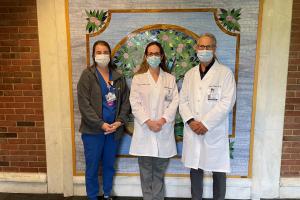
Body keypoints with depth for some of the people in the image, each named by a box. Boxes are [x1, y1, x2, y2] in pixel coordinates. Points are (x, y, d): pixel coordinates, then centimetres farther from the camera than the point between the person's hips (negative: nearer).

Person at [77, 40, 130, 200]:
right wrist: (101, 124, -17)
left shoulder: (118, 77, 7)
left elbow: (126, 101, 6)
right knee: (92, 167, 8)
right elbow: (84, 105, -12)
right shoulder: (87, 75, -5)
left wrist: (119, 121, -8)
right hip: (93, 130, -3)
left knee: (109, 165, 17)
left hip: (114, 130, 4)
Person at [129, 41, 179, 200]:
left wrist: (163, 120, -13)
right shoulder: (138, 78, 6)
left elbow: (174, 101, 1)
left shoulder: (170, 78, 10)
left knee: (159, 170, 8)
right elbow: (135, 102, -3)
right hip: (144, 130, -1)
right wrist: (148, 121, -14)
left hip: (164, 131, 1)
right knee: (146, 170, 6)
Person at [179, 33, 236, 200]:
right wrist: (191, 121, -9)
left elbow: (227, 102, -11)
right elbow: (183, 100, 8)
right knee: (195, 169, 13)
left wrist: (206, 124, -15)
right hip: (192, 131, 4)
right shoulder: (190, 74, 12)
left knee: (218, 171, 7)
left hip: (215, 132, -3)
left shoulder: (225, 73, -2)